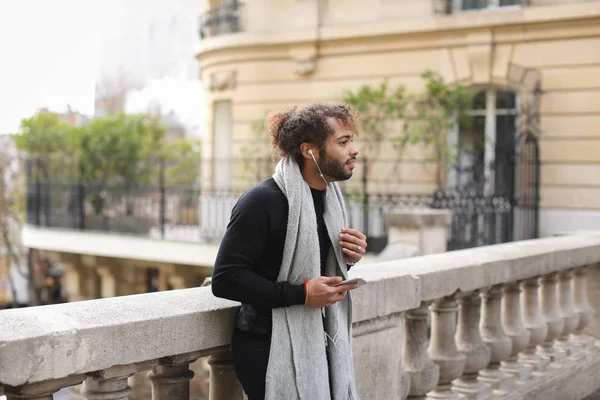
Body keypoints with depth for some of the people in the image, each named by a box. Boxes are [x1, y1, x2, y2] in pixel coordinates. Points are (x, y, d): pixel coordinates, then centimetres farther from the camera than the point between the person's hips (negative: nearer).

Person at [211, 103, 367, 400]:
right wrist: (301, 293, -24)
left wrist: (346, 259, -3)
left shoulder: (330, 197, 7)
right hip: (270, 350, -7)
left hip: (319, 343, 7)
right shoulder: (263, 201, -18)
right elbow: (224, 279, -20)